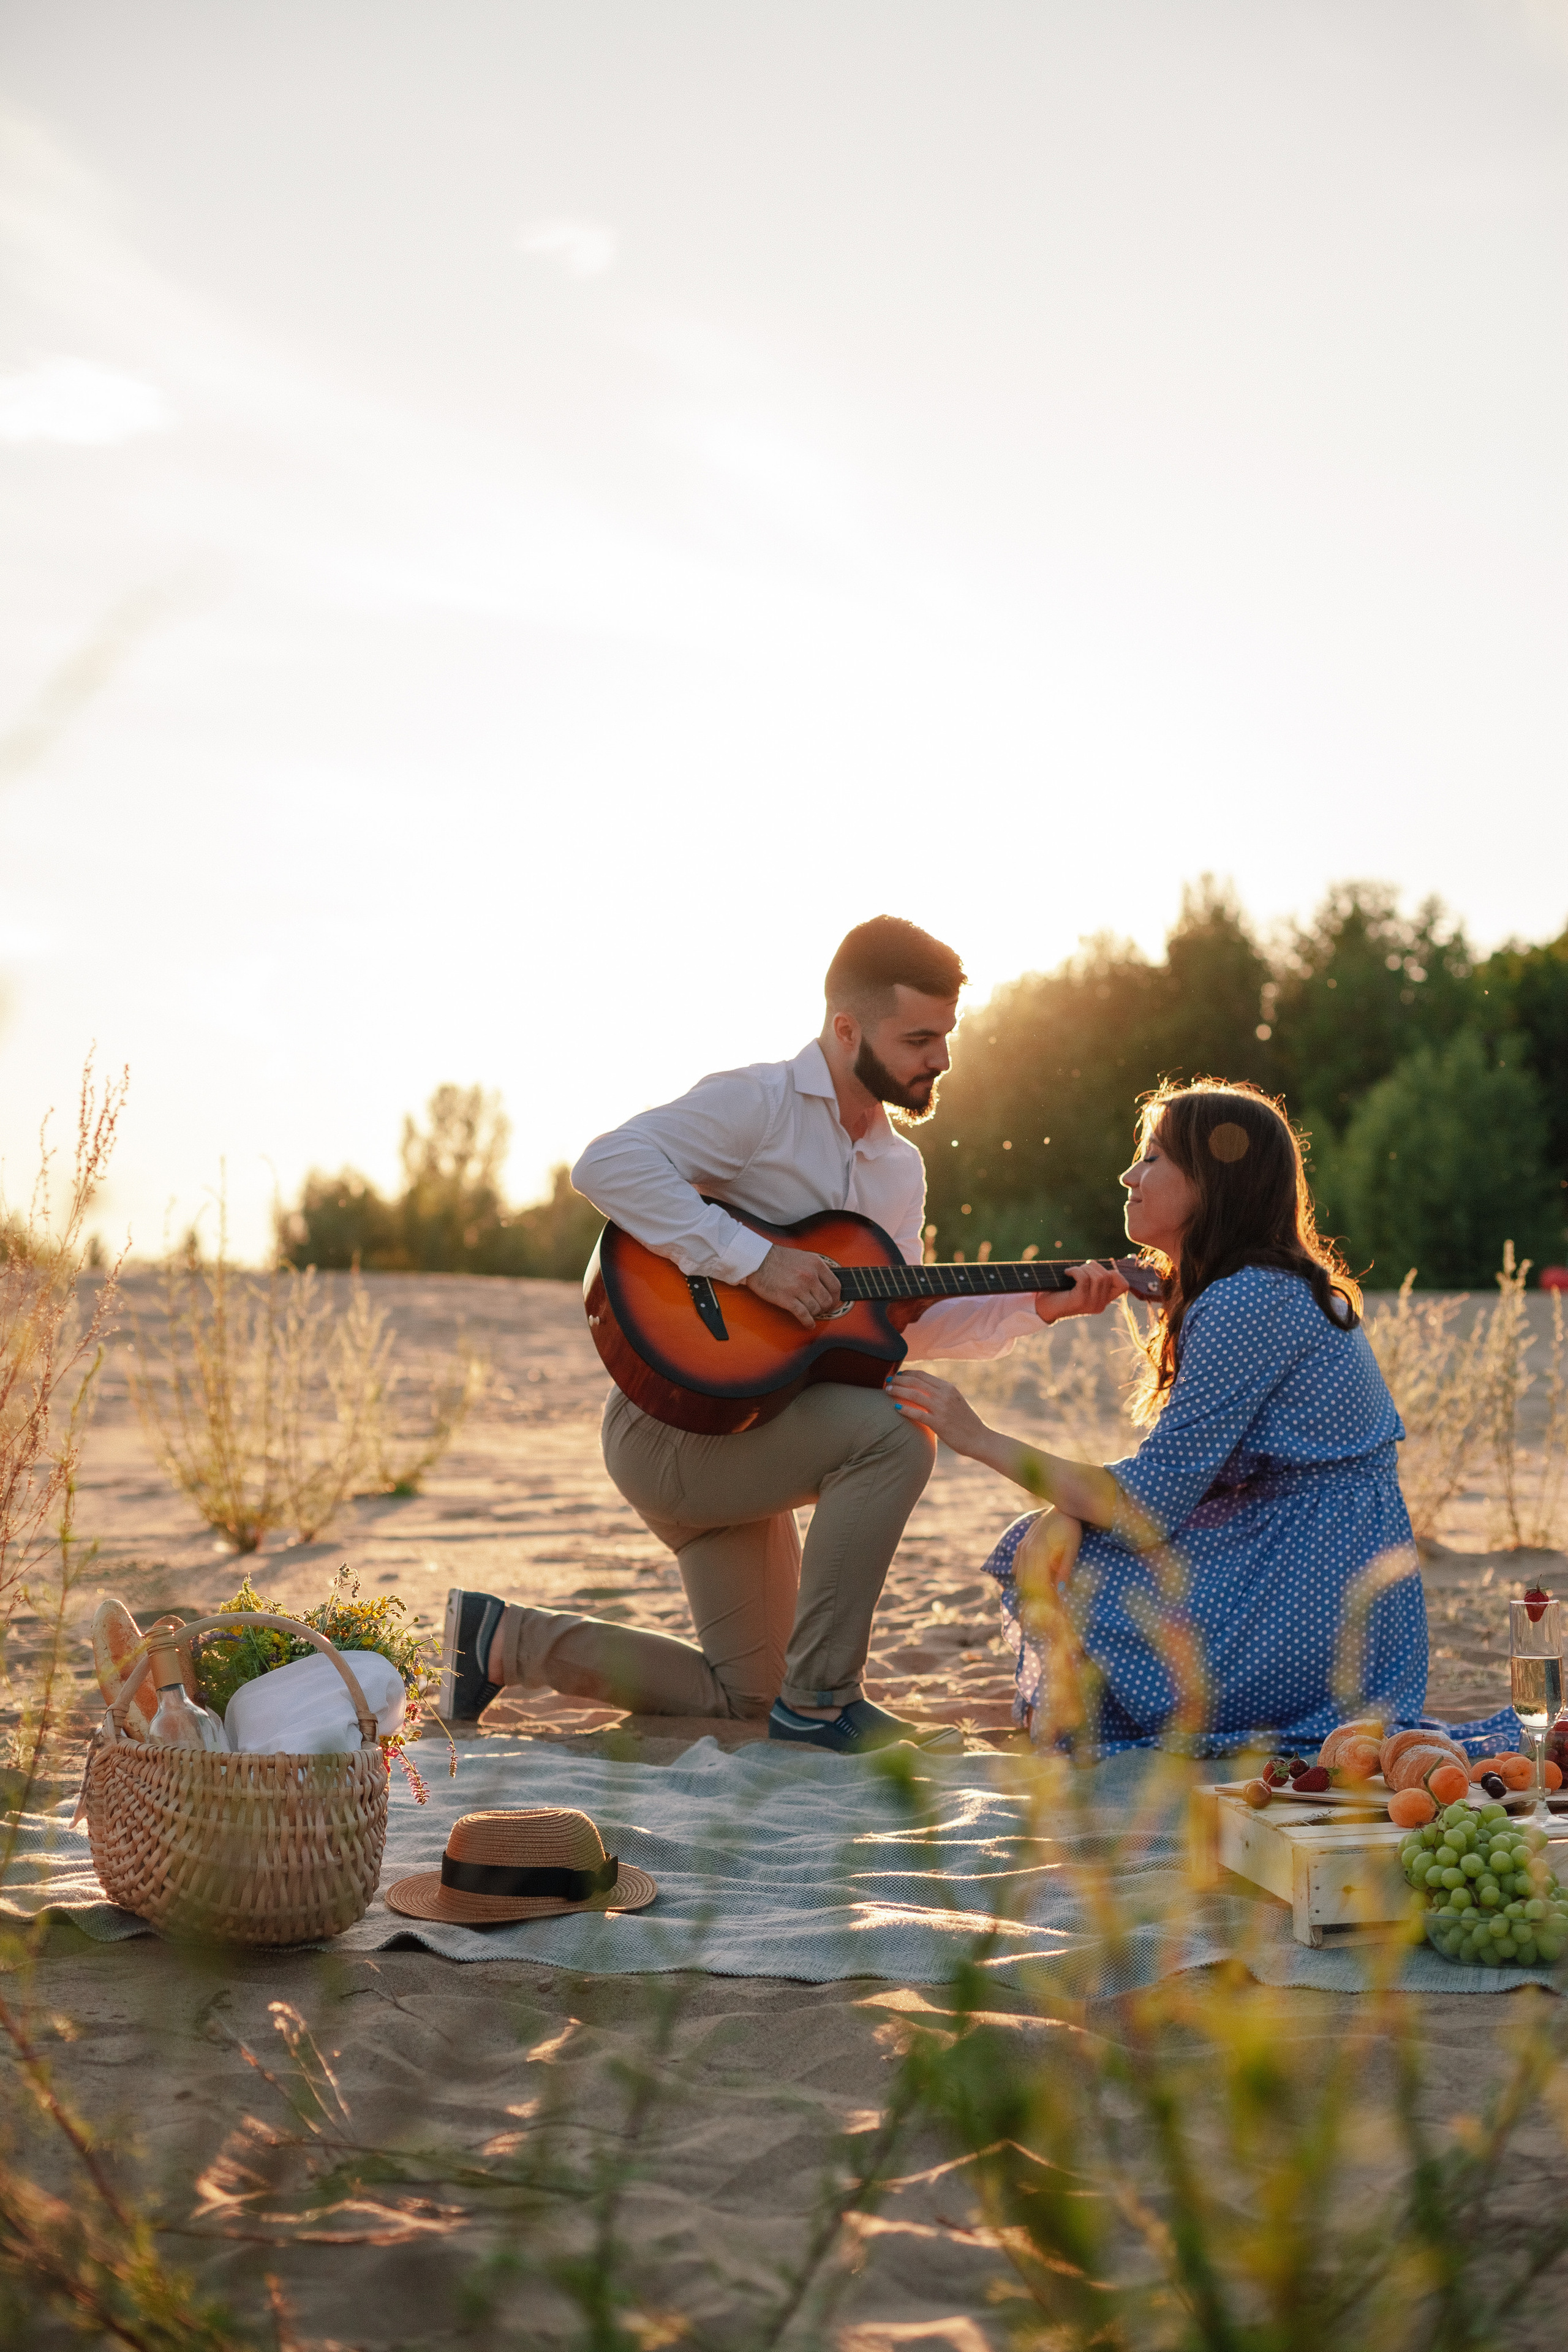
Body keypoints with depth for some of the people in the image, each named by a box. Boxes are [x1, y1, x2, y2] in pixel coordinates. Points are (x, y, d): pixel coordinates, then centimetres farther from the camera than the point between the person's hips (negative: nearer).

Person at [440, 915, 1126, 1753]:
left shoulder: (898, 1167, 12)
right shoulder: (760, 1102, -14)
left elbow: (898, 1326, 11)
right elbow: (606, 1164, -29)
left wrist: (1035, 1305, -1)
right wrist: (754, 1260, -31)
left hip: (737, 1437, 9)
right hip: (669, 1420, -9)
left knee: (741, 1693, 12)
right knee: (893, 1431, -28)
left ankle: (504, 1639, 24)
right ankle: (820, 1700, -18)